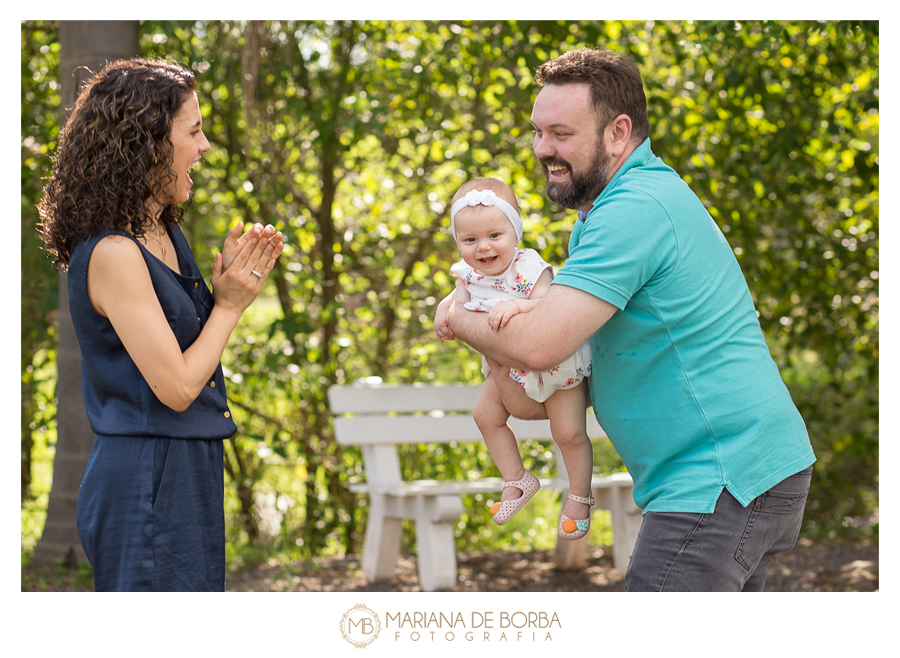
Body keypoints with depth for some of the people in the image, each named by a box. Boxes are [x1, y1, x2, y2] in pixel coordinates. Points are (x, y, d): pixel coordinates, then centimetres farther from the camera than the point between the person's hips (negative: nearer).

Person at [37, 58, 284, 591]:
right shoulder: (112, 253, -18)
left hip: (189, 476, 9)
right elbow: (176, 387, -20)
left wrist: (230, 285, 1)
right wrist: (230, 303, -8)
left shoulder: (166, 236, 10)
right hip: (144, 482, -9)